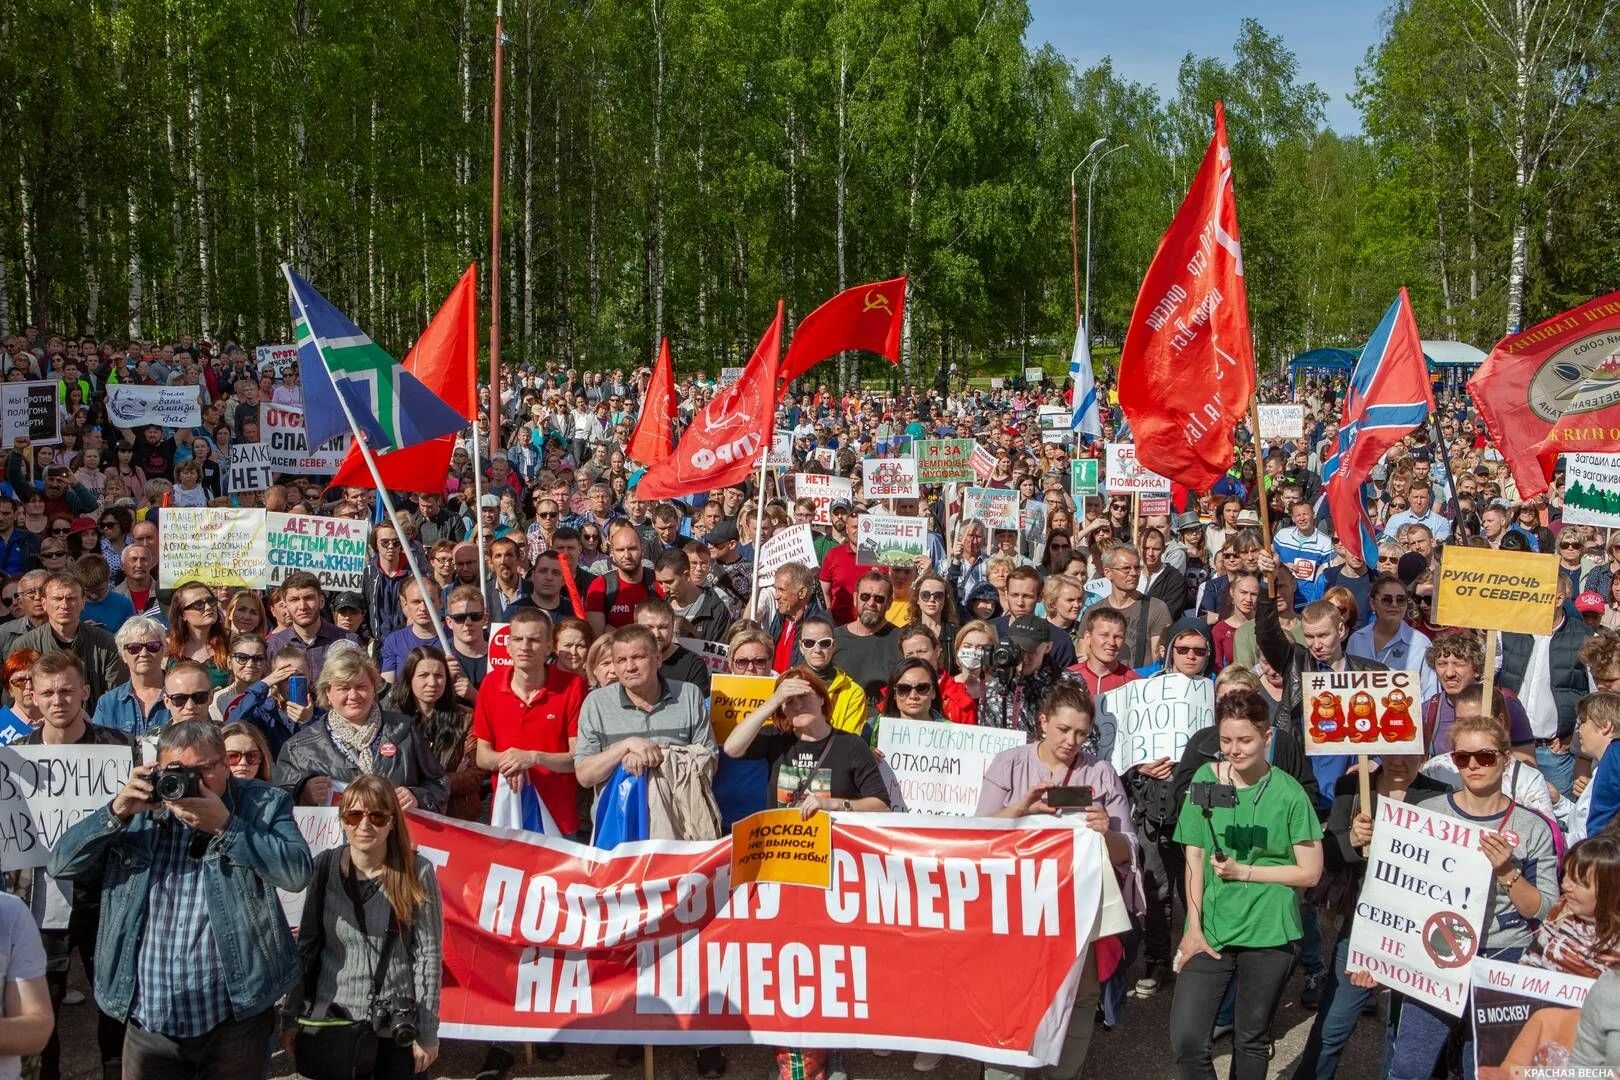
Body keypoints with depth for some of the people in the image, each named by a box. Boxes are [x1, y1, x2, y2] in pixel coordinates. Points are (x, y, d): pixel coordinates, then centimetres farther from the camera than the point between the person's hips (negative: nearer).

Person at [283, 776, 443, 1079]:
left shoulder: (416, 873, -8)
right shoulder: (324, 867, -2)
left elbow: (428, 955, -7)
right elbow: (306, 946, 5)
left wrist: (427, 1033, -7)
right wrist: (292, 1017, 4)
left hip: (396, 1028, -2)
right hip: (330, 1020, 2)